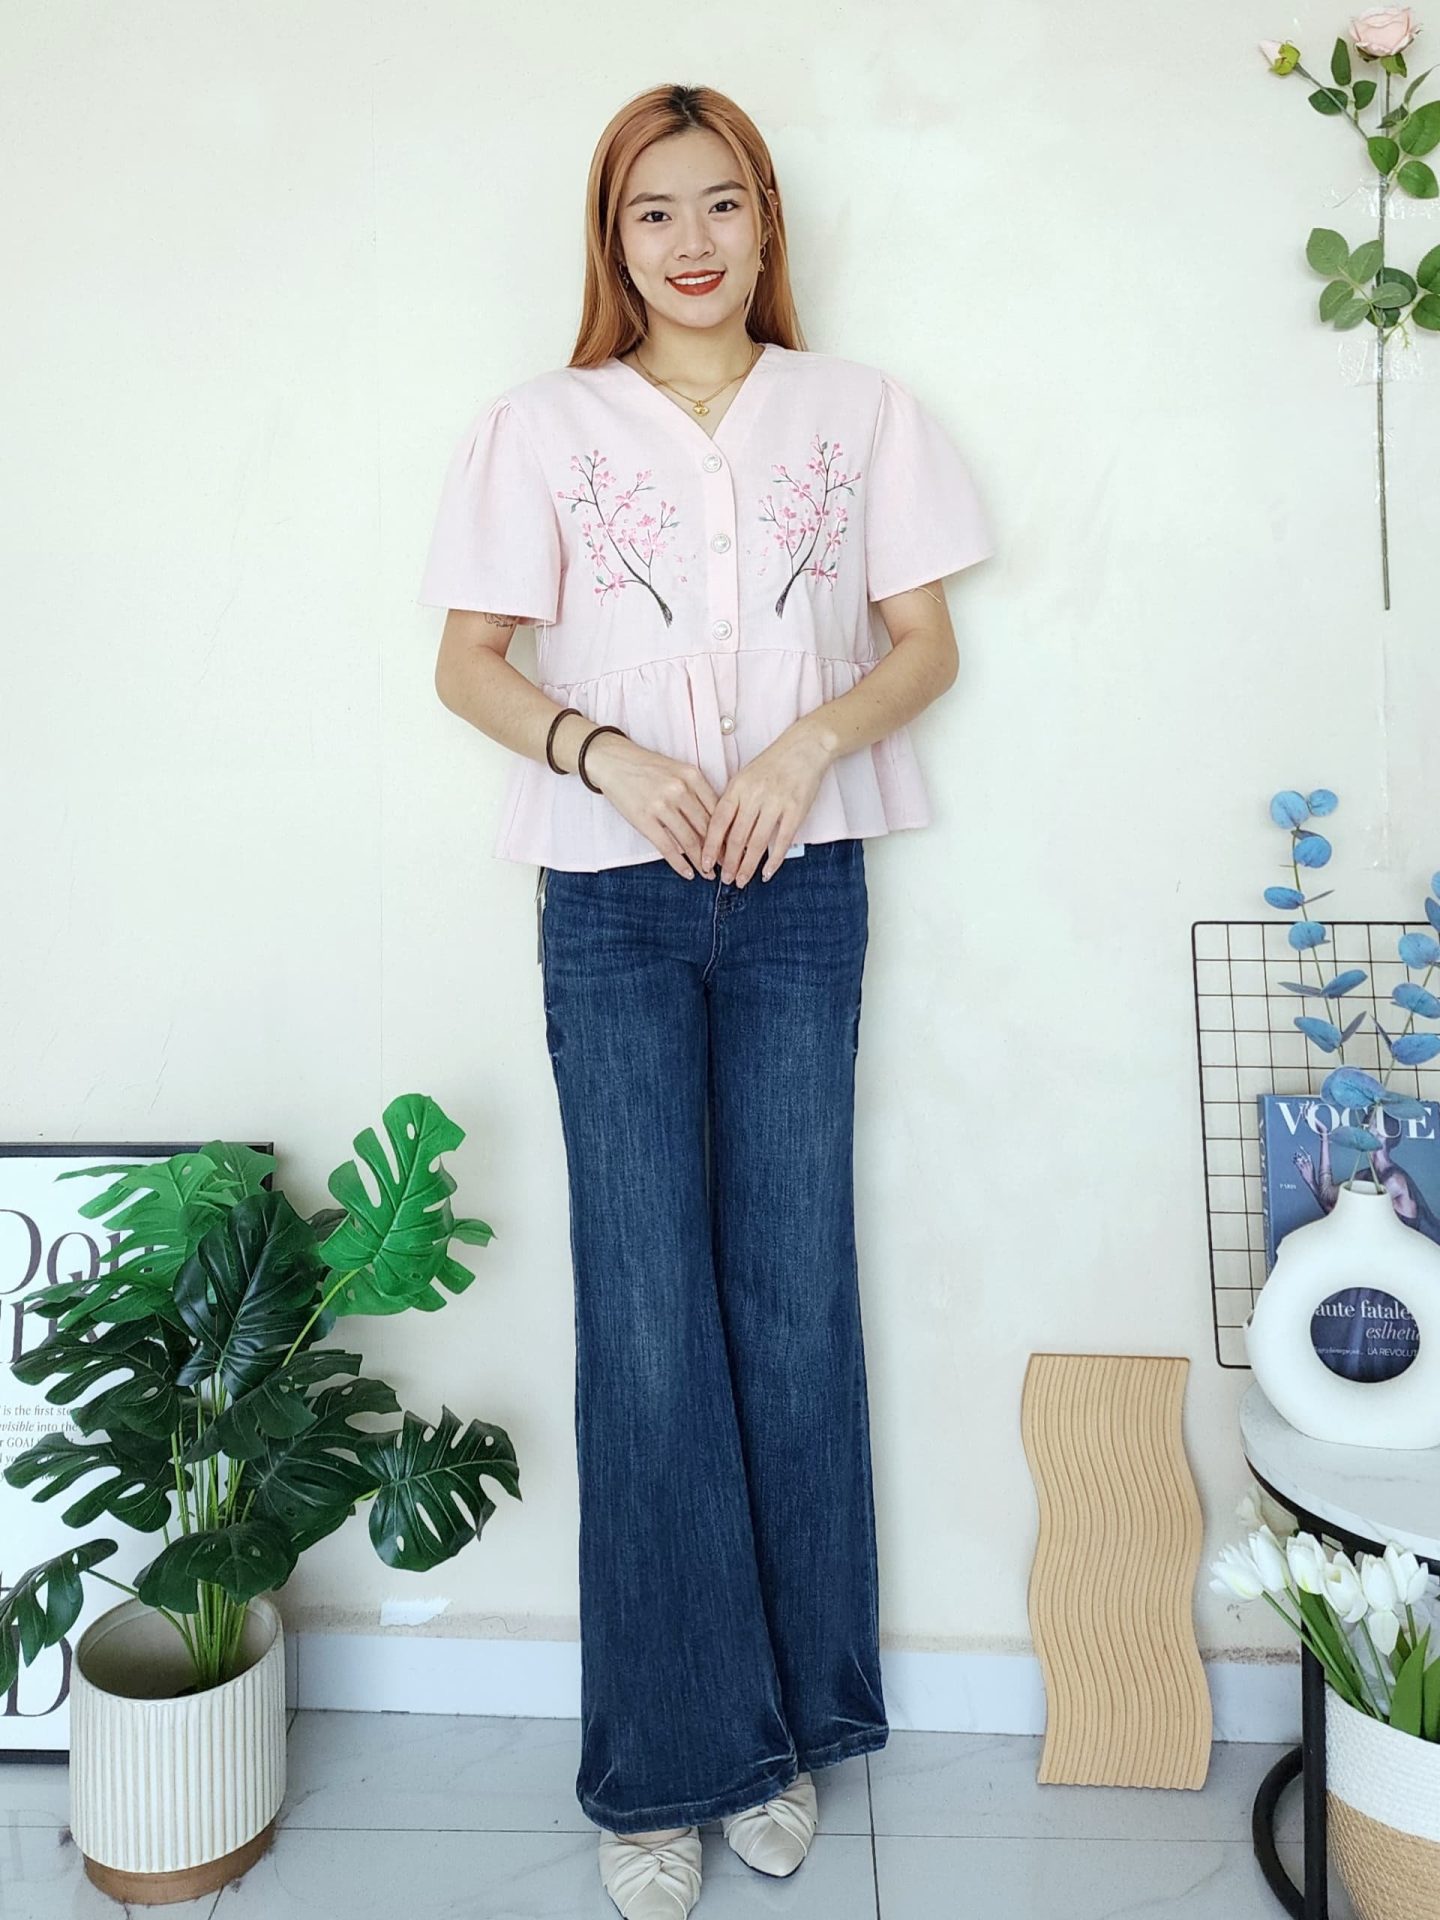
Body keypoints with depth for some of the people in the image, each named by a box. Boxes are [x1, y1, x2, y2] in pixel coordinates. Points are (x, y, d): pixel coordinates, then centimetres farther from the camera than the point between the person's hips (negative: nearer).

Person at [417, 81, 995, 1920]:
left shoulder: (855, 410, 11)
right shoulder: (542, 424, 8)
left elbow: (923, 642, 8)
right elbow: (470, 661, 5)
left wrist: (806, 746, -11)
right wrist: (608, 757, -13)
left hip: (801, 892, 1)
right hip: (613, 902, -1)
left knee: (795, 1301, 4)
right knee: (648, 1323, -1)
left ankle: (789, 1721, 24)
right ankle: (669, 1758, 16)